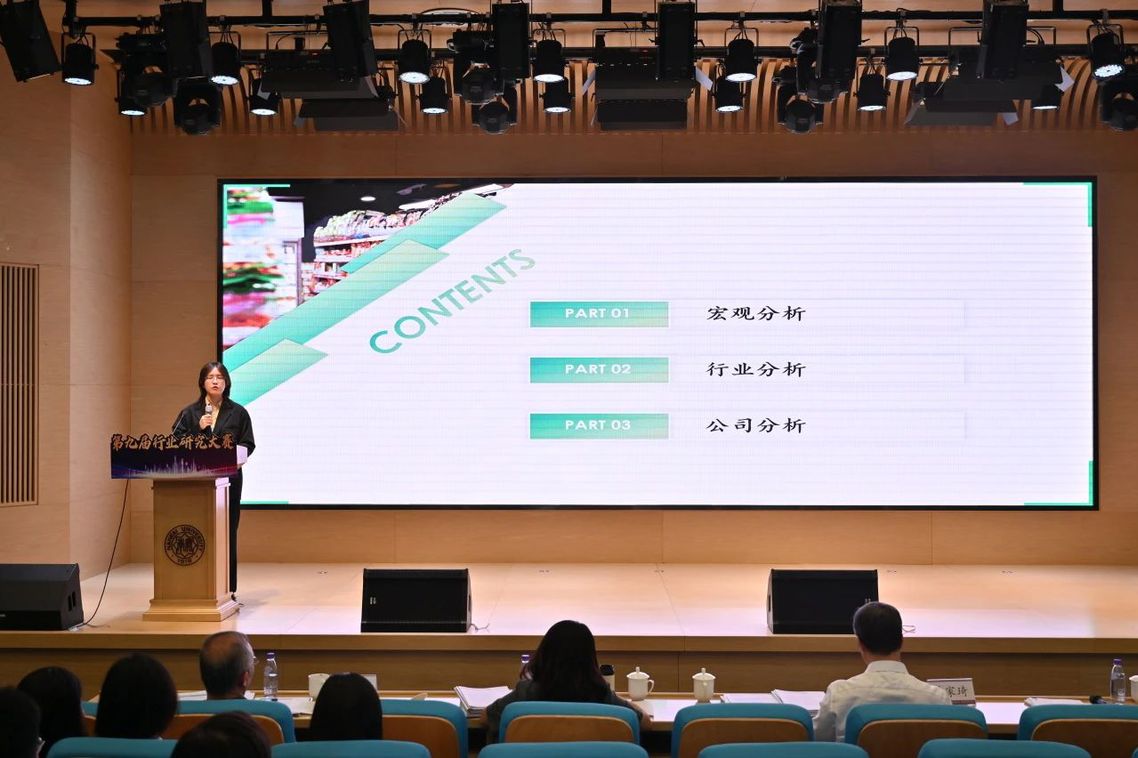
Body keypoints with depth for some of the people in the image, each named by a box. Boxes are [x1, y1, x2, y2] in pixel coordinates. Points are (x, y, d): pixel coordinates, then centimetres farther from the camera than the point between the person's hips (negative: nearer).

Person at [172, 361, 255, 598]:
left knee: (227, 531, 2)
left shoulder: (238, 413, 7)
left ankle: (228, 587, 9)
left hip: (228, 479, 0)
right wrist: (198, 429, -9)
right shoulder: (190, 413, 8)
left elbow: (248, 444, 5)